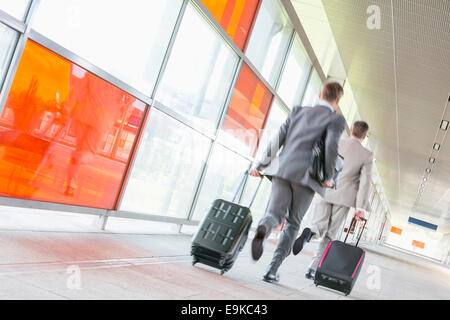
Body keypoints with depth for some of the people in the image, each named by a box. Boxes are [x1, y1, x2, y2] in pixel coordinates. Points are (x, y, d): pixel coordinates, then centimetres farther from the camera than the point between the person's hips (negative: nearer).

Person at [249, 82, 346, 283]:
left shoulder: (299, 111, 19)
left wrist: (260, 165, 16)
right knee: (293, 223, 9)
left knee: (275, 214, 0)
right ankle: (273, 270, 4)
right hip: (306, 175, -3)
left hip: (282, 169, 3)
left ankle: (263, 229, -37)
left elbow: (278, 139, 13)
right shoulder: (336, 119, 7)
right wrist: (329, 177, 1)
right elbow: (331, 146, -10)